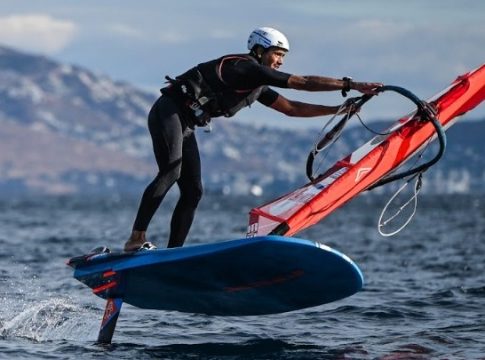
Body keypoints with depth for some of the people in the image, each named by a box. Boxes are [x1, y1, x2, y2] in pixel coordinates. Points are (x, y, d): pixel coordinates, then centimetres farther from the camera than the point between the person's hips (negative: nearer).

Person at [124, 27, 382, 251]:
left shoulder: (257, 87, 16)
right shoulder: (248, 69, -13)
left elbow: (291, 108, 21)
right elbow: (304, 83, -16)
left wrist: (340, 109, 17)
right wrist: (351, 85, -15)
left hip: (184, 125, 10)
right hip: (167, 112, -10)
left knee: (193, 191, 3)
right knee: (171, 172, -27)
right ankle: (137, 239, -29)